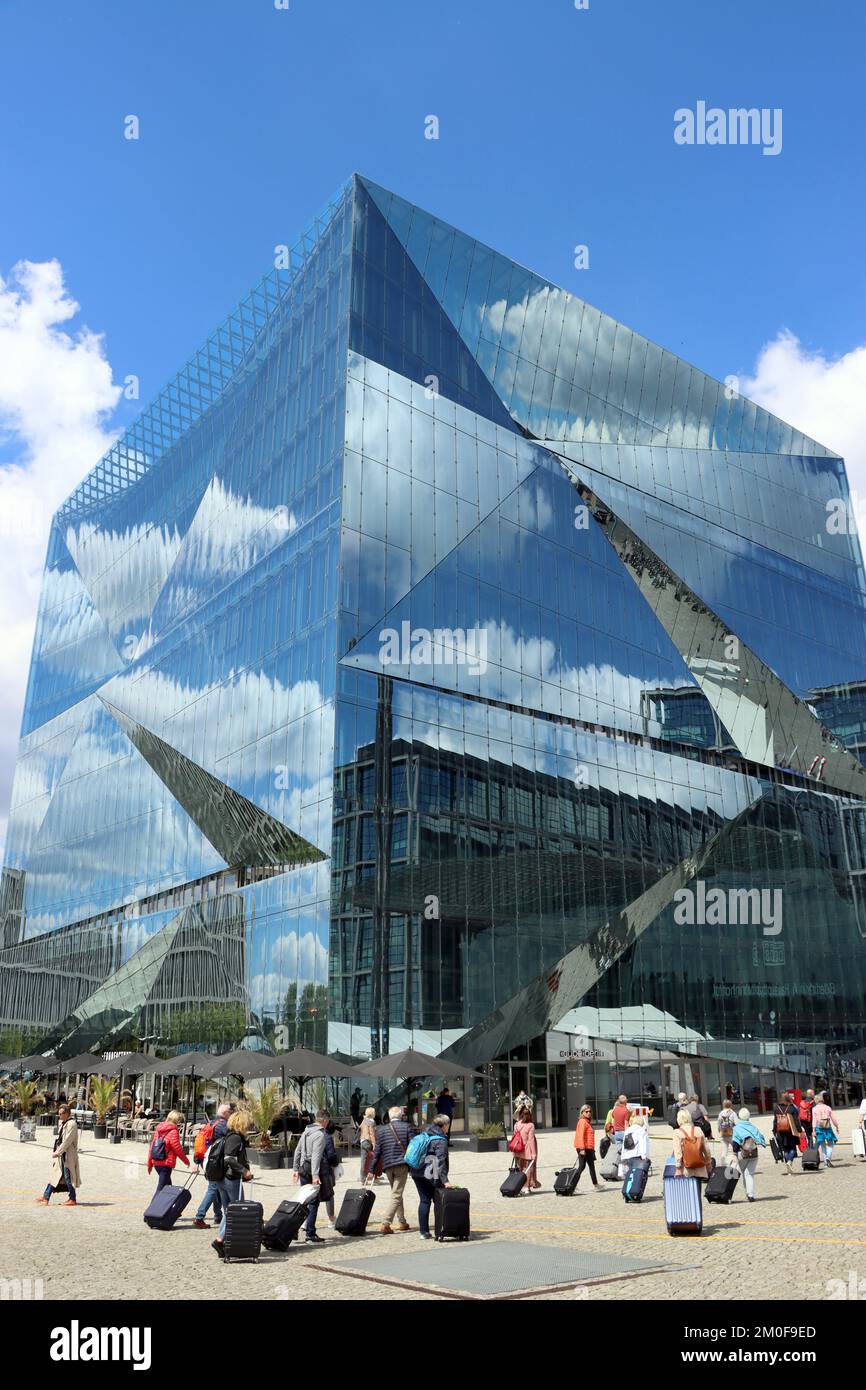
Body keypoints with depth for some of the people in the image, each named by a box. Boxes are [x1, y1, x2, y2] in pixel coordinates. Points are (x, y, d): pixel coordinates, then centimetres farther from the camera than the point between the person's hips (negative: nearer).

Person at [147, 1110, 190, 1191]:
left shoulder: (158, 1129, 10)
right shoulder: (173, 1131, -12)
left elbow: (151, 1145, 12)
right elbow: (177, 1148, -12)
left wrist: (150, 1163, 19)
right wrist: (186, 1161, 1)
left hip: (156, 1162, 8)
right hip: (166, 1163, -8)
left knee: (167, 1184, 22)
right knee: (161, 1187, -4)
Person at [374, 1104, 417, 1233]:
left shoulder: (381, 1129, 7)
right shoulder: (408, 1127, 0)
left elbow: (377, 1151, 6)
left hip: (387, 1165, 3)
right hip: (402, 1164, -3)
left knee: (396, 1193, 19)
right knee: (396, 1194, -3)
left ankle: (402, 1222, 25)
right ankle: (385, 1224, -13)